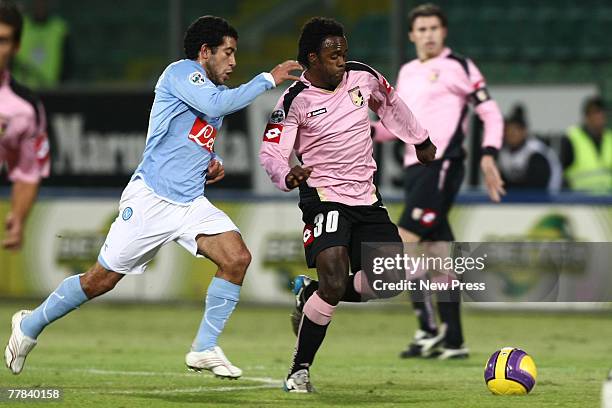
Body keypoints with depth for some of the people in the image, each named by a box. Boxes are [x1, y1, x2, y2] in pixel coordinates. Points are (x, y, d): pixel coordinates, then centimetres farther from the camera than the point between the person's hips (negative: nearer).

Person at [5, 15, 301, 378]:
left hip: (191, 204, 7)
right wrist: (269, 79, -20)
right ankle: (31, 325, 22)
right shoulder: (181, 72, -7)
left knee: (237, 258, -15)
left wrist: (214, 164, 12)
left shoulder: (216, 90, 18)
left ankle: (205, 349, -6)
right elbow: (216, 105, -26)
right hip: (151, 198, -7)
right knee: (101, 280, 0)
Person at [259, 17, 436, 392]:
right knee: (334, 284, -23)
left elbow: (391, 104, 22)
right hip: (324, 197, -6)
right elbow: (271, 153, -13)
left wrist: (421, 140, 32)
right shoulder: (295, 100, -12)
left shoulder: (363, 77, 1)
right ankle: (300, 370, -7)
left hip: (366, 198, 6)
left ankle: (312, 294, 20)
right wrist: (287, 175, -35)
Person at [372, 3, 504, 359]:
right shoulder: (407, 73, 19)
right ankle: (452, 341, 9)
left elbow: (491, 113, -2)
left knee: (404, 243, -16)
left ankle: (430, 330, -12)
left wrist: (488, 155, -13)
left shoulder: (458, 66, -2)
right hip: (415, 166, 7)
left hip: (442, 165, -7)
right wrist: (372, 130, 5)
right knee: (440, 252, 7)